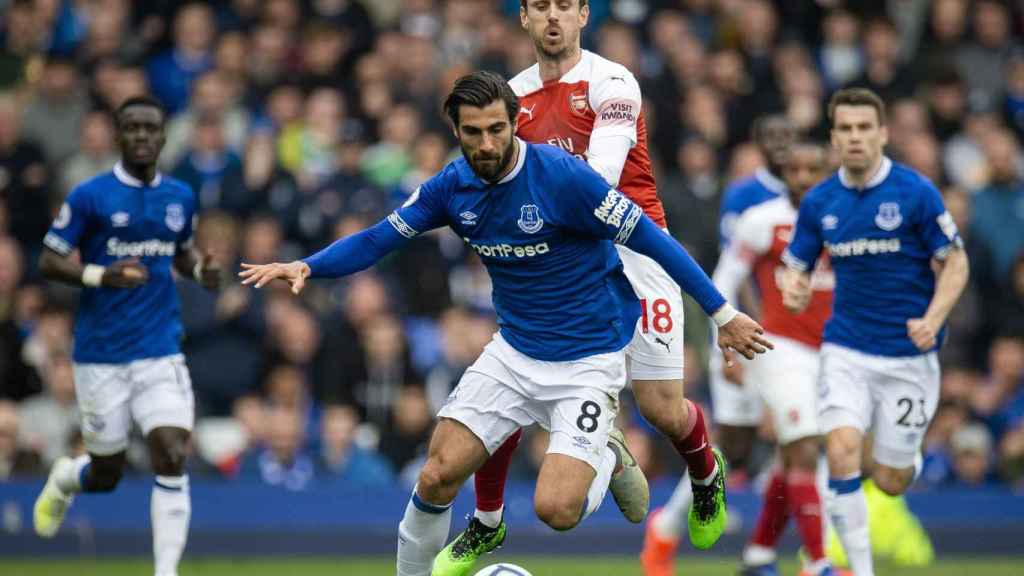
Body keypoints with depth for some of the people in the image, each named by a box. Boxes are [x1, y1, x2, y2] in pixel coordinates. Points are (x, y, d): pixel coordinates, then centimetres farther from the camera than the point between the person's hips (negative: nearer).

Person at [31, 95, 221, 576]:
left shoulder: (180, 197, 7)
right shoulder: (90, 196, -6)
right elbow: (48, 262, -4)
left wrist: (200, 268, 1)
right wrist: (101, 275, -22)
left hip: (161, 352, 2)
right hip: (101, 355, -2)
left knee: (172, 458, -15)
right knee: (106, 476, 7)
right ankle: (66, 477, 45)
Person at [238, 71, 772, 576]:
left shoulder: (562, 175, -21)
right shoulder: (453, 186, -4)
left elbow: (648, 239, -16)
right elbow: (378, 239, 3)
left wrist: (723, 313, -14)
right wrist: (307, 266, -15)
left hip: (587, 360, -5)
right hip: (514, 353, 5)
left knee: (555, 510, -19)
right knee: (437, 478, -8)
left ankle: (607, 459, 14)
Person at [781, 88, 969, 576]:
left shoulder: (916, 192, -10)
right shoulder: (819, 201, 1)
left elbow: (955, 263, -5)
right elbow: (796, 267, 10)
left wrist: (933, 320, -21)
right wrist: (793, 288, -15)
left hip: (908, 353, -2)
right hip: (846, 349, 2)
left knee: (890, 482, 3)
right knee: (841, 449, -20)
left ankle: (910, 458, 42)